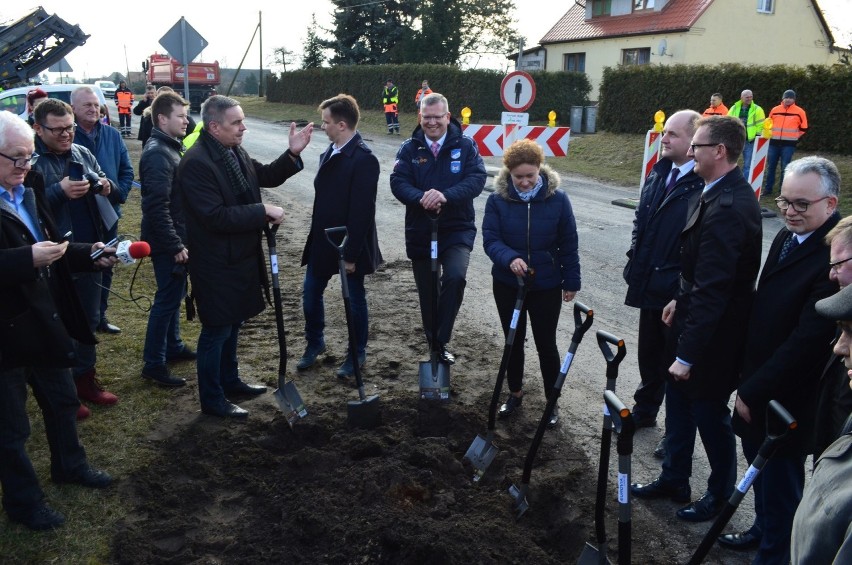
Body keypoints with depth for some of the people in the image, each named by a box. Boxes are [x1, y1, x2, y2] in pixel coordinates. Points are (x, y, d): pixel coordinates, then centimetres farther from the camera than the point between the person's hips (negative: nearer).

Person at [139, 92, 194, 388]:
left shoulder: (171, 147, 11)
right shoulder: (157, 154, -20)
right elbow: (157, 207, -26)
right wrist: (176, 246, -23)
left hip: (177, 238, 10)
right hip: (167, 243, -10)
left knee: (173, 295, 20)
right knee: (168, 299, -3)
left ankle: (173, 346, 35)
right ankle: (153, 364, 7)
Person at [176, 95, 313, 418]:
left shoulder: (234, 151, 2)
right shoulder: (196, 164, -24)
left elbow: (266, 177, 13)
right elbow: (216, 216, -28)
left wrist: (292, 154, -2)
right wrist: (263, 211, -24)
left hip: (242, 257, 9)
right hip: (216, 264, -8)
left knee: (232, 324, 23)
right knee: (216, 331, 6)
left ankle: (230, 381, 41)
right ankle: (212, 400, 22)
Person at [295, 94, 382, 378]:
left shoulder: (363, 159, -20)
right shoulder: (330, 152, 6)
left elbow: (362, 211, -22)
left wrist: (351, 254, -20)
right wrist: (316, 237, 12)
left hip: (348, 246, -8)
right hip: (322, 241, 8)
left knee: (354, 300, 9)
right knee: (310, 294, 16)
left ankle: (357, 354, 27)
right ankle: (314, 343, 37)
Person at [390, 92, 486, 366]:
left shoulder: (465, 146, -1)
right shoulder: (409, 148, 3)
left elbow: (477, 179, -13)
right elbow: (398, 182, -8)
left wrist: (445, 196, -30)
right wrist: (421, 198, -29)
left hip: (457, 230, -2)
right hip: (419, 232, 2)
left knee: (455, 277, -26)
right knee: (427, 293, 11)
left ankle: (440, 342, -11)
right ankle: (434, 343, 31)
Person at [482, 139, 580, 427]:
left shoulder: (557, 199, -11)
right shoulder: (497, 200, -10)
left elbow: (568, 244, -4)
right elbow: (490, 239, -12)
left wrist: (571, 282, -2)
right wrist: (509, 259, -31)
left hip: (547, 286, -1)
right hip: (507, 284, 1)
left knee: (546, 345, 9)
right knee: (513, 341, 16)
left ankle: (552, 401, 26)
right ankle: (515, 392, 36)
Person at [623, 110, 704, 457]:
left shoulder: (704, 184, -20)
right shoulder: (659, 173, 6)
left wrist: (682, 289, -20)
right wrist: (636, 263, 10)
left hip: (679, 293, -7)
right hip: (649, 285, 7)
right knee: (649, 354, 22)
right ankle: (645, 410, 41)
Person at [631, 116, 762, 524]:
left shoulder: (727, 208, -28)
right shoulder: (725, 193, 3)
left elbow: (712, 290, -28)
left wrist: (687, 354, -24)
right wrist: (682, 299, 17)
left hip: (713, 334, -9)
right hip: (694, 316, 9)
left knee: (709, 412, 10)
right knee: (679, 401, 20)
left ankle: (721, 493, 32)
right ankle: (674, 479, 38)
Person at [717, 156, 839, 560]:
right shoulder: (788, 236, 3)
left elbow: (807, 341, -24)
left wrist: (754, 392, -17)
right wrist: (747, 380, 10)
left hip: (789, 399, -8)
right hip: (758, 386, 8)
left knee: (780, 481, 9)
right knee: (761, 468, 24)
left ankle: (774, 553, 30)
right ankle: (763, 530, 46)